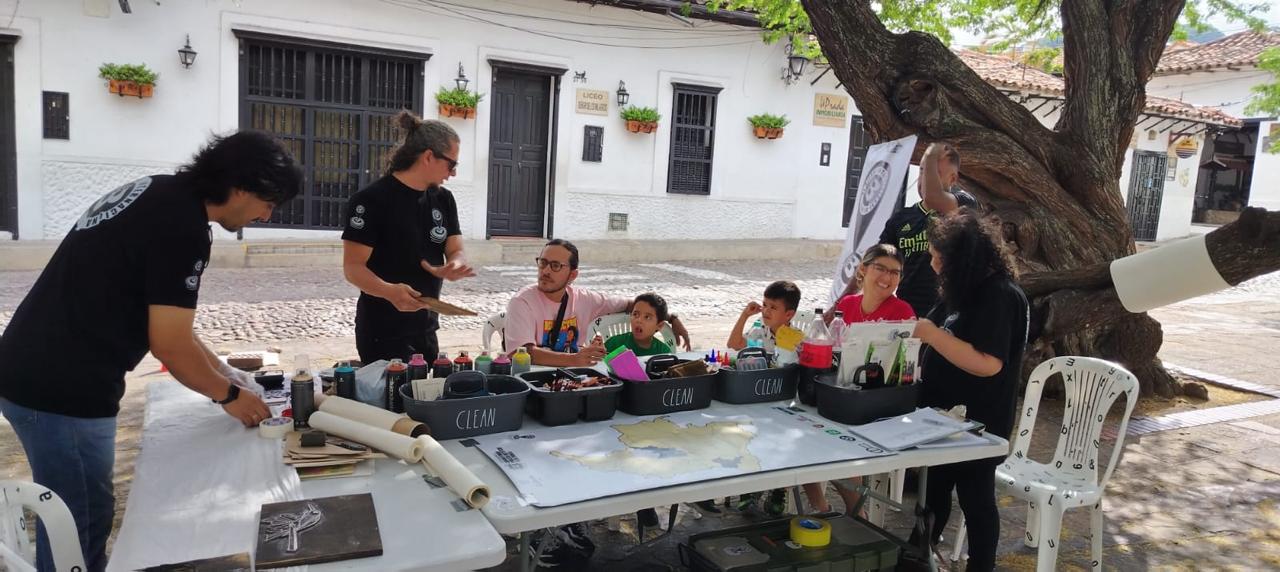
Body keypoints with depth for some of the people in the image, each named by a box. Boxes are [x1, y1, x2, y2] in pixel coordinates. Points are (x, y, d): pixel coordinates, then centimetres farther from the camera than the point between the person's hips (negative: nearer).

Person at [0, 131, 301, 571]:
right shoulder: (182, 224, -20)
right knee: (78, 528, 4)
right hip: (62, 389, -10)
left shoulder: (159, 195, 10)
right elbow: (169, 343, -17)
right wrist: (229, 394, -1)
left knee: (83, 516, 22)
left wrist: (223, 373, 18)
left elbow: (163, 320, 17)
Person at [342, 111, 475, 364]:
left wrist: (455, 267, -21)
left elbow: (456, 252, 3)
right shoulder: (371, 199, -15)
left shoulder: (443, 199, 6)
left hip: (426, 329, 7)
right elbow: (353, 267, -17)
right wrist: (389, 291, -35)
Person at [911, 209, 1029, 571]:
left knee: (975, 500, 8)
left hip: (977, 424, -9)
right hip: (945, 417, 9)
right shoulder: (968, 291, 9)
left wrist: (933, 335, -27)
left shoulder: (999, 296, -20)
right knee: (933, 493, 18)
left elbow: (988, 363, -29)